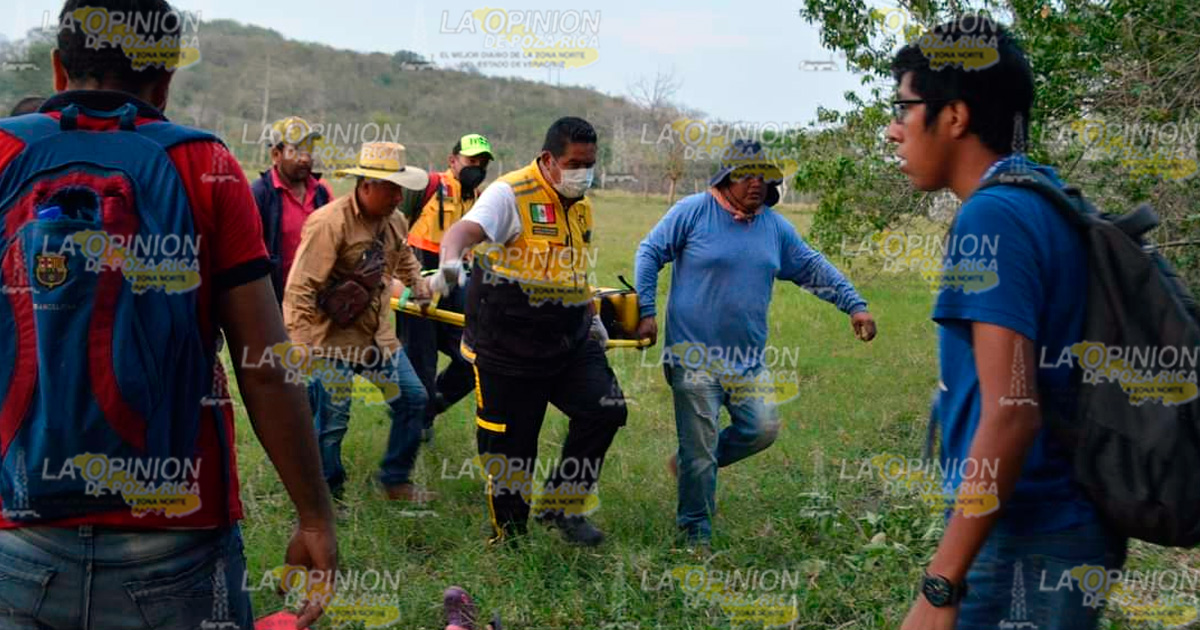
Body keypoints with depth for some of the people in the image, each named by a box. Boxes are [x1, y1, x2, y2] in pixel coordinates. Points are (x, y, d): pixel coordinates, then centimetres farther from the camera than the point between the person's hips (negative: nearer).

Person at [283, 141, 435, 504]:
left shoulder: (395, 222, 3)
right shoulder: (330, 223, -21)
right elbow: (299, 290, -22)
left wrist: (418, 283, 18)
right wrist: (299, 347, -25)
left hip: (378, 334, 8)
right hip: (334, 338, -7)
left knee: (413, 399, 8)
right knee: (332, 421, -3)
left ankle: (396, 481, 25)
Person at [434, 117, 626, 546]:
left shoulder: (580, 204, 12)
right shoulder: (511, 194, -13)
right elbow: (466, 230, -30)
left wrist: (591, 316, 25)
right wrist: (450, 262, -50)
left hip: (571, 342, 7)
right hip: (508, 346, -7)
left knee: (604, 410, -7)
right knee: (510, 446, 1)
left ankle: (561, 506, 10)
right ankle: (507, 538, 20)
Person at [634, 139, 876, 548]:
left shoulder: (775, 227, 9)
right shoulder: (693, 212, -6)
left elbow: (815, 269, 16)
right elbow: (649, 253, -2)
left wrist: (854, 305, 9)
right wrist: (646, 311, -8)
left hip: (748, 360, 5)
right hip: (695, 357, -5)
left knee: (763, 429, 2)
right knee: (700, 447, -2)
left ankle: (691, 462, 26)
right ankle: (695, 534, 15)